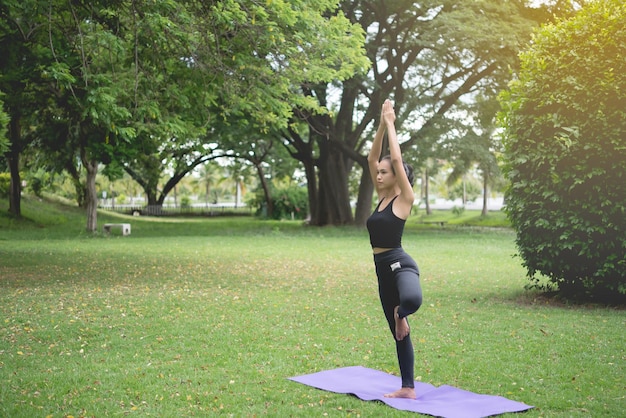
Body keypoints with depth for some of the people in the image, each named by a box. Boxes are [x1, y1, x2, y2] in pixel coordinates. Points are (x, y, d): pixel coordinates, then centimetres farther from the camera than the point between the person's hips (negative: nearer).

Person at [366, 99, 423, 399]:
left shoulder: (404, 198, -7)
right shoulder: (382, 196, 12)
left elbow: (396, 158, -15)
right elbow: (372, 158, 8)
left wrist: (391, 123, -6)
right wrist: (381, 125, 3)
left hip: (400, 264, -8)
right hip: (382, 270, 8)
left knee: (411, 300, -42)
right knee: (398, 333, 12)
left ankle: (401, 313, -5)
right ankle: (408, 388, 19)